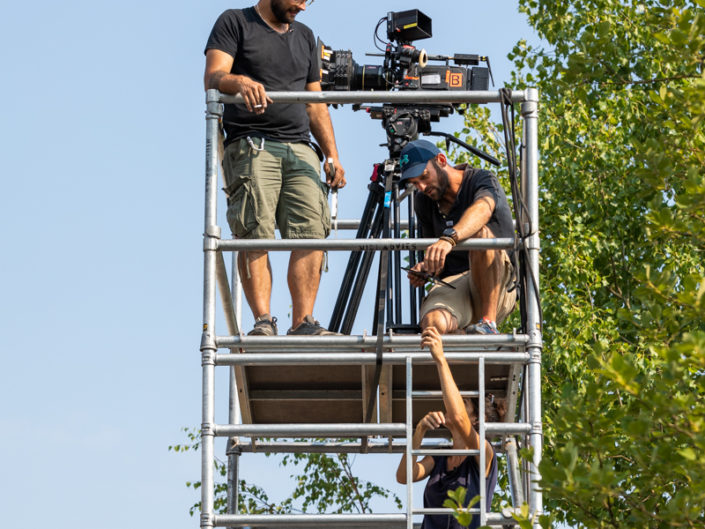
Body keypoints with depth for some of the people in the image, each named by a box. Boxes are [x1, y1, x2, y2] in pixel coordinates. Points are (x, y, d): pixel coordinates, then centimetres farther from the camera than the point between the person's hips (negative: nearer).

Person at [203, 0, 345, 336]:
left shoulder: (304, 37, 26)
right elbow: (213, 77, -5)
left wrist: (332, 155, 14)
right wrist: (240, 82, -28)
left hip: (300, 149, 4)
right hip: (250, 147, -4)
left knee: (311, 233, -13)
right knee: (255, 233, -17)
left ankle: (302, 322, -16)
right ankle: (263, 321, -20)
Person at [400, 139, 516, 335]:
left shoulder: (482, 180, -5)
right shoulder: (424, 202, 14)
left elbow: (482, 210, -31)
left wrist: (449, 238, -51)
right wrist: (425, 269, -4)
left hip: (496, 290, -3)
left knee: (481, 233, -35)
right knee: (433, 322, -35)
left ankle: (489, 323, -30)